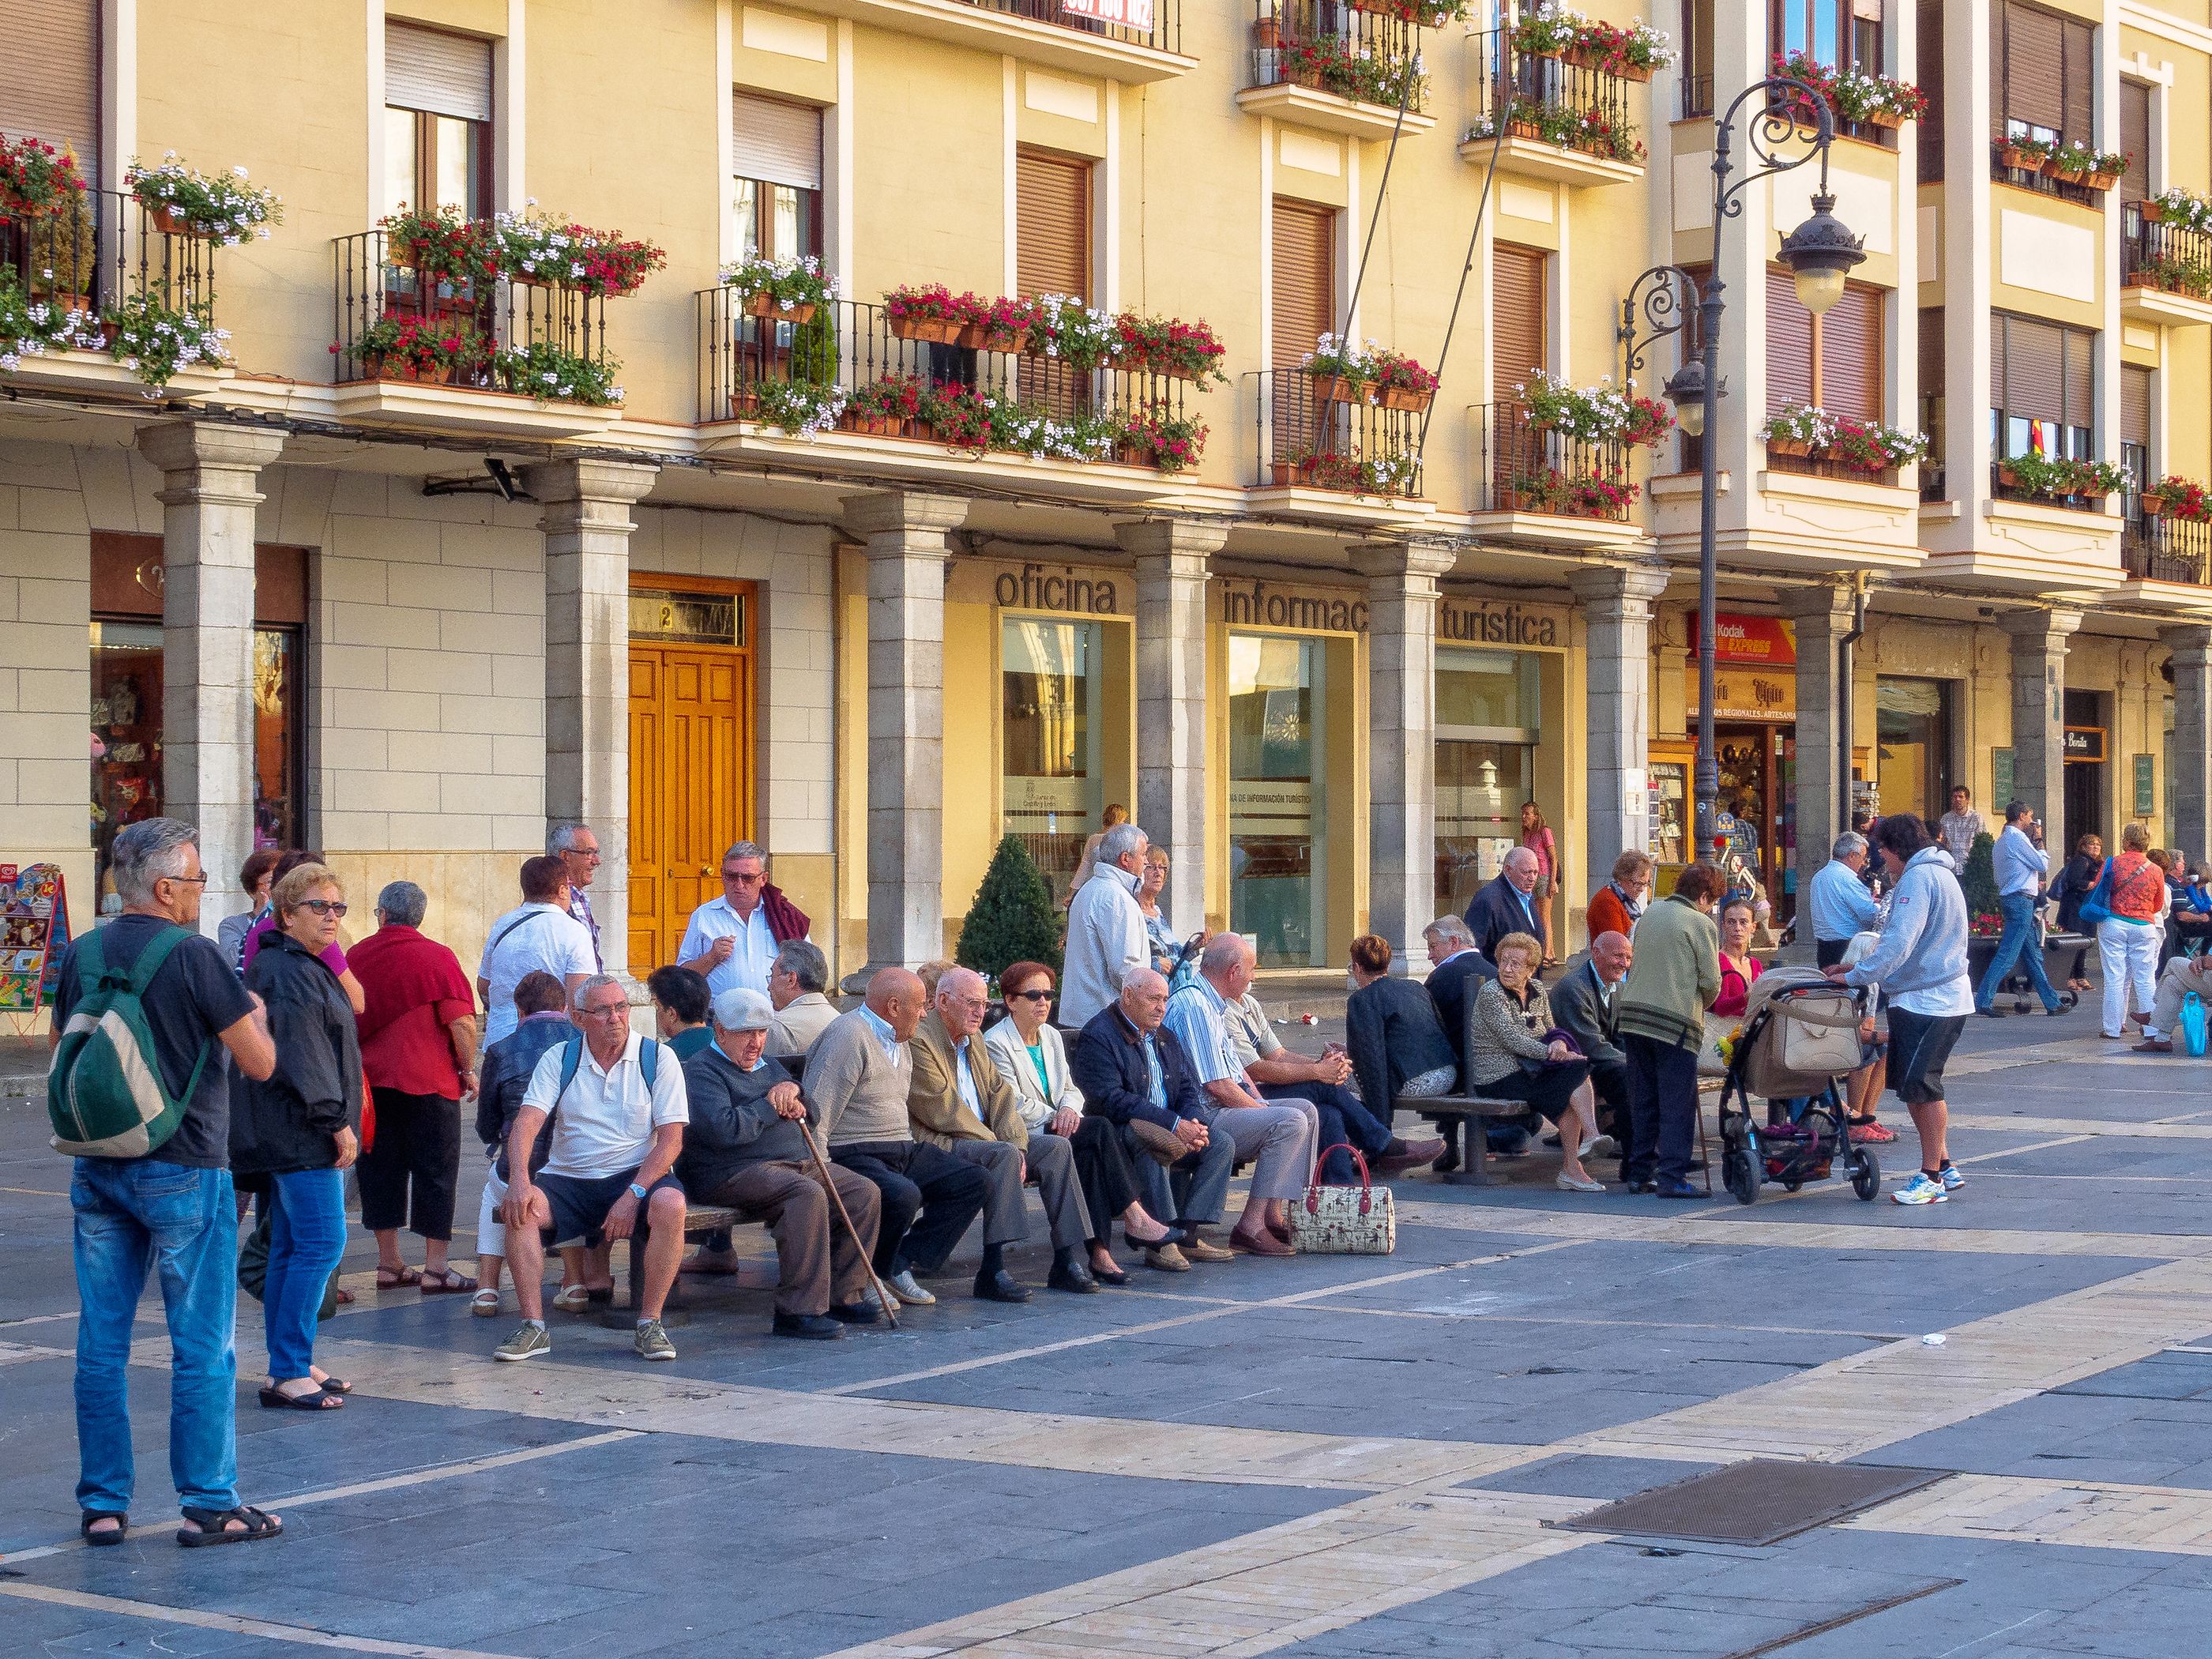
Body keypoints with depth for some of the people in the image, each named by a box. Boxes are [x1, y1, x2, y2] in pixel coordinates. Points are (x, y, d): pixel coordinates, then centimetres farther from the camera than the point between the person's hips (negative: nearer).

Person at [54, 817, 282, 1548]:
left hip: (96, 1170, 6)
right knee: (202, 1346, 2)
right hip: (182, 1171, -6)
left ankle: (101, 1504, 13)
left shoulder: (81, 956, 4)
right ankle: (209, 1505, 5)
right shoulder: (194, 956, -13)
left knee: (101, 1343, 9)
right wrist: (253, 1016, 8)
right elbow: (260, 1063, -11)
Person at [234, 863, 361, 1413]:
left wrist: (334, 1119, 21)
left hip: (289, 1134, 11)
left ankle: (288, 1369, 15)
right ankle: (289, 1374, -12)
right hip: (300, 1135, -11)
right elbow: (303, 1052, -21)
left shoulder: (304, 967, 20)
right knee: (321, 1244, -12)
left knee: (290, 1248, 11)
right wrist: (336, 1120, -20)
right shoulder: (290, 971, -14)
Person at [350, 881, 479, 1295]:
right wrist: (468, 1069, 0)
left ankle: (389, 1264, 14)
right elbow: (462, 1022, -13)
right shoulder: (437, 957, -9)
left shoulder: (357, 956, 5)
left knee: (381, 1170, 11)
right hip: (428, 1081, -4)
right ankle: (435, 1270, 0)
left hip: (372, 1079, 4)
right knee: (436, 1171, 2)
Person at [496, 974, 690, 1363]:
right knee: (520, 1207, -28)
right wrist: (519, 1180, -26)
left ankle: (649, 1324, -23)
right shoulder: (558, 1060, 6)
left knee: (670, 1205, -34)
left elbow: (671, 1138, -6)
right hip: (568, 1180, 2)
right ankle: (533, 1327, -23)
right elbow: (526, 1122, -6)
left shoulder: (657, 1058, 1)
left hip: (637, 1174, -2)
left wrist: (633, 1194, -19)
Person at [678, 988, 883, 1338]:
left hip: (796, 1163, 9)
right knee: (809, 1195, -34)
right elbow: (723, 1129, -21)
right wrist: (771, 1106, -7)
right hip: (732, 1173, -9)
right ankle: (798, 1311, -34)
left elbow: (812, 1116, 24)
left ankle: (844, 1296, 1)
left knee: (864, 1192, -4)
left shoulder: (769, 1066, 25)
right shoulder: (702, 1070, -4)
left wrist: (794, 1092, 1)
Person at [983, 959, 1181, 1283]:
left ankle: (1100, 1252, -32)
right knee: (1099, 1130, -27)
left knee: (1091, 1155, -28)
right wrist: (1056, 1118, -15)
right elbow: (1014, 1105, -11)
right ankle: (1133, 1217, -25)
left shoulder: (1052, 1037, 20)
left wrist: (1068, 1109, -7)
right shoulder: (996, 1043, -5)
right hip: (1023, 1136, -7)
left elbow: (1070, 1089, 17)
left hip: (1055, 1127, 7)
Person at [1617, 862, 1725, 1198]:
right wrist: (1701, 1006, 13)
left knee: (1642, 1099, 13)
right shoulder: (1701, 924, -5)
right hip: (1675, 1019, -6)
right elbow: (1711, 982, -8)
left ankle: (1638, 1172, 17)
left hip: (1632, 1012, 6)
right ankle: (1672, 1176, -6)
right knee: (1677, 1102, -2)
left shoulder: (1650, 915, 15)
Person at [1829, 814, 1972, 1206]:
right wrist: (1857, 967, 20)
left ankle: (1933, 1177, -4)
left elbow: (1899, 943, -24)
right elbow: (1905, 940, 26)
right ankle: (1942, 1168, 18)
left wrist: (1857, 977, -18)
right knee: (1914, 1085, 13)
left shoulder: (1918, 878, -15)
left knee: (1920, 1085, -8)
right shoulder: (1936, 873, 20)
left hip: (1928, 1002, -11)